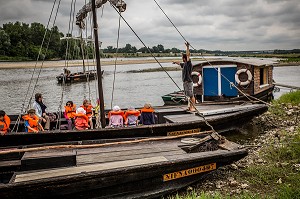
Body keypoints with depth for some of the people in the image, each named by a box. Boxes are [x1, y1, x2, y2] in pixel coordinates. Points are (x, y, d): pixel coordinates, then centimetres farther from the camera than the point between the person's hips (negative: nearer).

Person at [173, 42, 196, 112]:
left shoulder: (189, 64, -12)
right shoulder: (184, 64, 13)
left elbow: (188, 55, -25)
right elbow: (180, 63, 35)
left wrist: (187, 47, -29)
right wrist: (175, 62, 54)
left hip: (189, 82, -9)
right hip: (185, 82, 9)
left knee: (191, 95, -6)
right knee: (188, 95, 15)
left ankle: (193, 107, -3)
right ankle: (189, 106, 22)